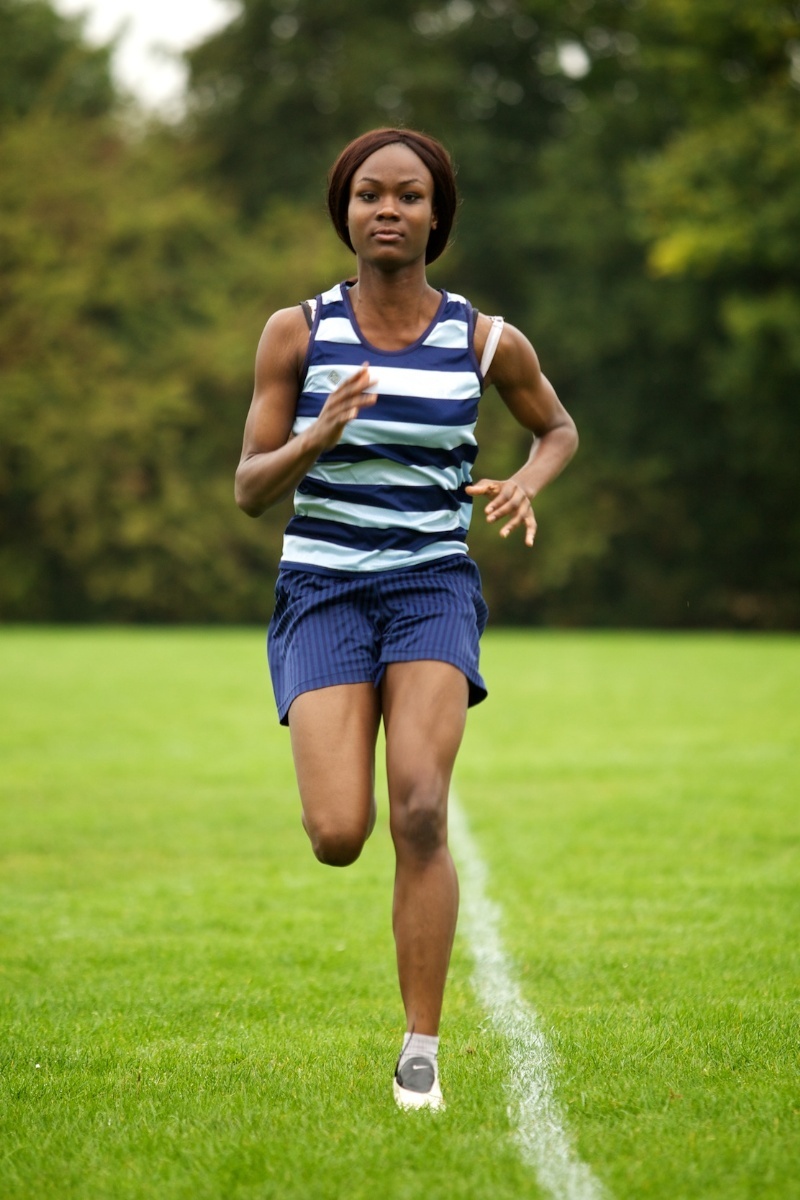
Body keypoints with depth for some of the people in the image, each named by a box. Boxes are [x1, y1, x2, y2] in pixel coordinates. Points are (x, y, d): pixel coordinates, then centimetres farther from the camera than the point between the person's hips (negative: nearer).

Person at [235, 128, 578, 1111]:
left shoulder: (486, 340, -1)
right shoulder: (297, 332, -3)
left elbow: (558, 426, 19)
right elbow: (250, 491, -1)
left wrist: (529, 483, -3)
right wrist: (316, 438, -20)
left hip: (433, 585, 0)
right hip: (323, 588, 0)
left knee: (420, 814, -21)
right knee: (338, 838, -15)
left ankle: (421, 1053, -9)